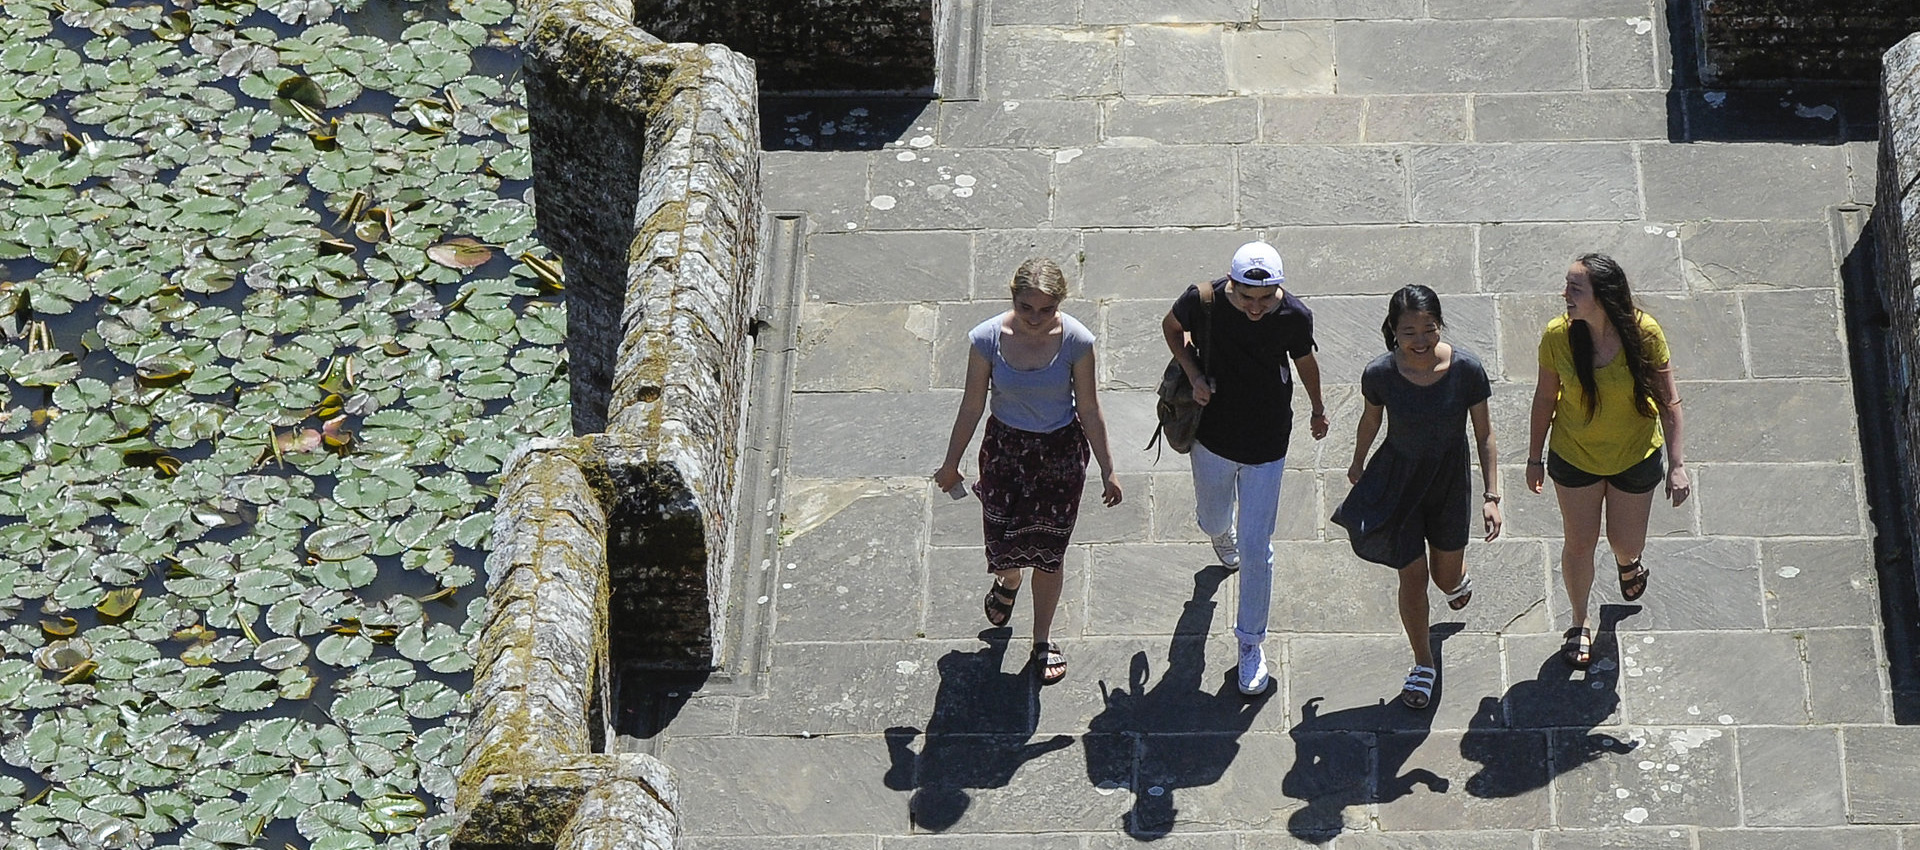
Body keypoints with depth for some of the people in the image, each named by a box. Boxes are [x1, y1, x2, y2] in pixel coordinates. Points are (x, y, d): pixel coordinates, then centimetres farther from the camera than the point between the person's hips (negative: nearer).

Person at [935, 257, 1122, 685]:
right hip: (1005, 449, 1)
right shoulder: (987, 339, -21)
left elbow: (1089, 411, -9)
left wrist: (1107, 471, -2)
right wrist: (951, 464, 3)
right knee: (1003, 545, 11)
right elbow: (972, 407, -7)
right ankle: (1008, 581, 52)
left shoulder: (1076, 341, -21)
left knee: (1048, 551, 12)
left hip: (1061, 453, 0)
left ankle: (1043, 638, 37)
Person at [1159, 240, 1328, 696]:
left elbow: (1305, 361, 2)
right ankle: (1223, 533, 65)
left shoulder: (1295, 317, -21)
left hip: (1267, 444, -1)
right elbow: (1171, 327, 0)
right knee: (1213, 520, 26)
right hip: (1213, 434, 1)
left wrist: (1318, 410, 18)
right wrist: (1193, 374, -14)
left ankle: (1251, 643, 20)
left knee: (1255, 549, 2)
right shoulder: (1204, 301, -23)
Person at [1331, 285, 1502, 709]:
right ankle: (1423, 664, 33)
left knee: (1447, 576, 17)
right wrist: (1357, 464, 17)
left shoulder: (1466, 369, -24)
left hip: (1450, 481, 0)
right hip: (1398, 479, 0)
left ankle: (1458, 577, 59)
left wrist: (1491, 495, -12)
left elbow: (1484, 435, -11)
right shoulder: (1380, 373, -22)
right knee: (1413, 576, 8)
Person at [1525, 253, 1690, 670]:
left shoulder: (1643, 333, -26)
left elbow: (1668, 399, -15)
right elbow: (1545, 397, -7)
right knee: (1579, 542, 12)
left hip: (1634, 457, 0)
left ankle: (1628, 562, 57)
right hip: (1574, 456, 0)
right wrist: (1534, 457, 2)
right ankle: (1579, 624, 39)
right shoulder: (1558, 335, -22)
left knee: (1626, 542, 16)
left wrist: (1677, 464, -15)